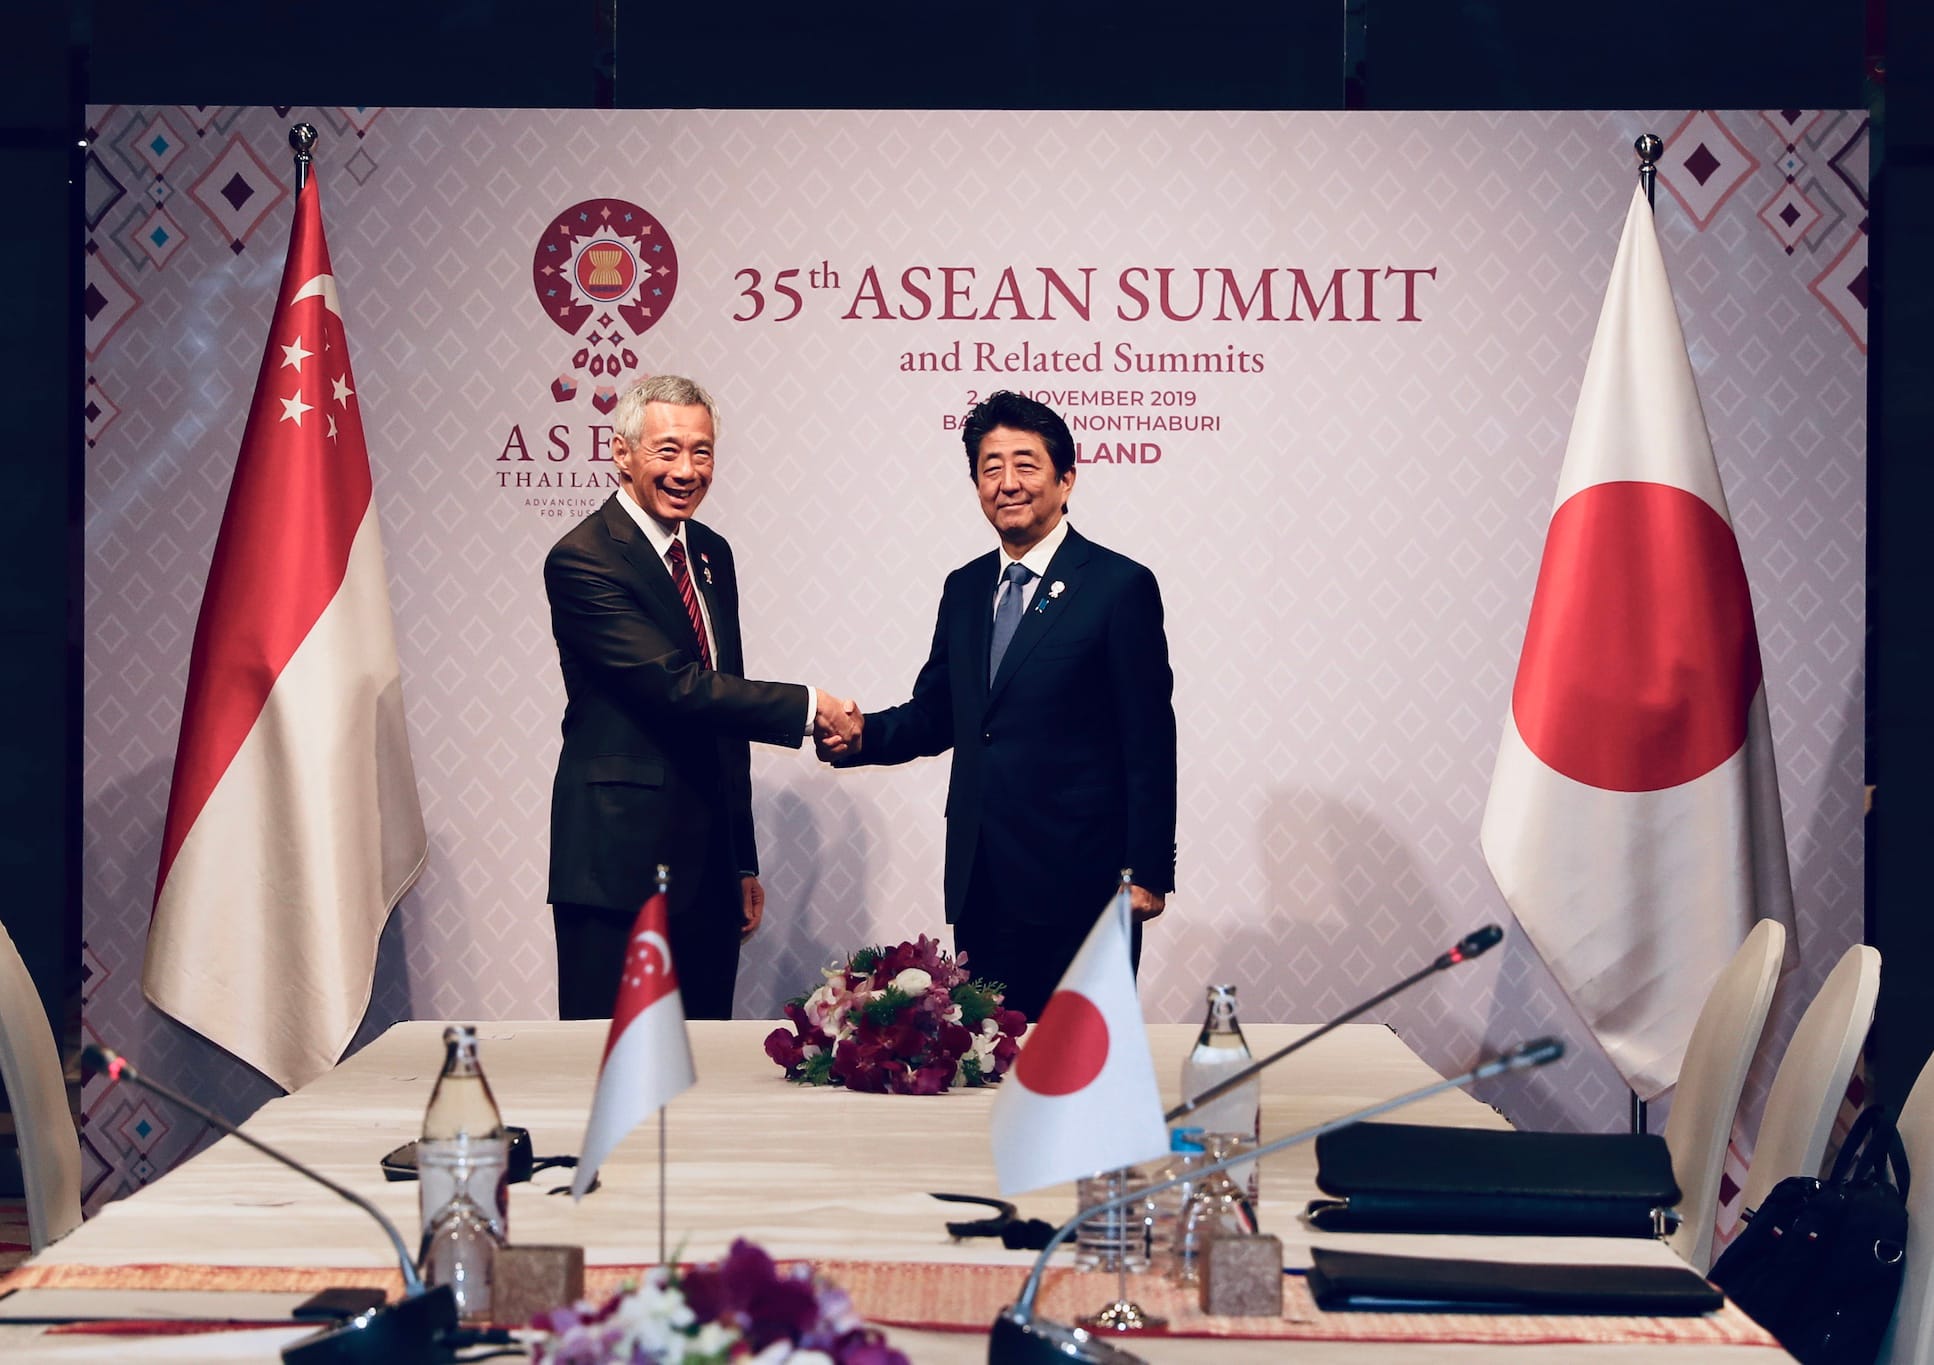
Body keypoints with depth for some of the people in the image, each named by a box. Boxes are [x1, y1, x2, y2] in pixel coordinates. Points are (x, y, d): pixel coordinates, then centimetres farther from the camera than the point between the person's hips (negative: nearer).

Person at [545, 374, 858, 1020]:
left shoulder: (711, 553, 14)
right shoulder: (582, 560, -11)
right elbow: (675, 686, -20)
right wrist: (807, 707, -15)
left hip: (709, 864, 7)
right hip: (623, 863, -7)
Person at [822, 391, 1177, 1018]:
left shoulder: (1120, 586, -5)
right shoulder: (964, 589, 14)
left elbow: (1149, 744, -7)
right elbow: (934, 714, 17)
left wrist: (1146, 873, -10)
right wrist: (861, 736, -4)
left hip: (1077, 885, -6)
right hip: (980, 885, 6)